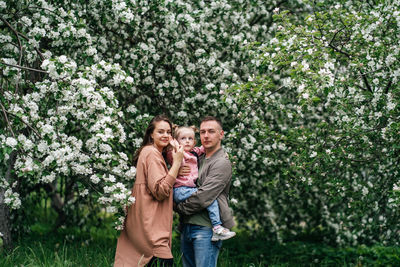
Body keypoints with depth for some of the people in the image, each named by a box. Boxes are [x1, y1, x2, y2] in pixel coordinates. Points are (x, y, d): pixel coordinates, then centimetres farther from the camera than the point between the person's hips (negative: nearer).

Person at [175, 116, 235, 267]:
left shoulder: (222, 163, -7)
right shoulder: (199, 158, 17)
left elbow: (203, 198, -16)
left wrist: (178, 207, -3)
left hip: (206, 228, -8)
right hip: (187, 226, 8)